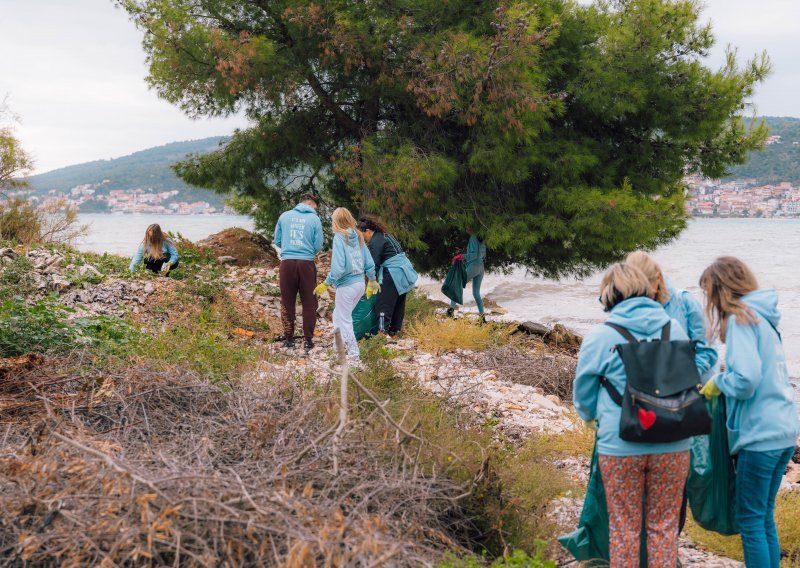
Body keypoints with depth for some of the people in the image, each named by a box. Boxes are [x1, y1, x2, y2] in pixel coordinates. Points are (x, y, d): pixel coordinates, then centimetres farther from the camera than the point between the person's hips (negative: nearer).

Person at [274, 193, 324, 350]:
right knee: (309, 303, 7)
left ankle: (289, 339, 12)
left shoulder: (284, 216, 7)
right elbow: (318, 246, 1)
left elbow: (277, 241, 12)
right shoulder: (314, 219, 0)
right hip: (306, 264, -2)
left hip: (287, 262, 2)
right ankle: (308, 339, 7)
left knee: (287, 303, 9)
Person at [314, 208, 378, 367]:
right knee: (338, 315, 21)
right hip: (360, 283, 7)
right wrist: (372, 281, 22)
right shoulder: (358, 236, 5)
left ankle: (354, 358, 3)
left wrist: (326, 284, -11)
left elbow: (338, 267, -20)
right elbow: (369, 263, 9)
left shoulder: (339, 237, -13)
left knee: (345, 321, 3)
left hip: (346, 286, -7)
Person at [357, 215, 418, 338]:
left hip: (394, 275, -10)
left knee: (383, 305, -9)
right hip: (404, 271, 10)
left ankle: (382, 331, -14)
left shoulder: (375, 241, -11)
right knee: (398, 303, 13)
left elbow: (374, 264, -13)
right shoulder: (385, 235, 19)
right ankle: (394, 332, 20)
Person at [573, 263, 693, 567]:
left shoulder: (600, 337, -7)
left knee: (623, 527, 11)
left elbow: (584, 395, 3)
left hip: (620, 446, -2)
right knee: (664, 526, 14)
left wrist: (591, 417, 26)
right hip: (672, 445, 3)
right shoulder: (674, 329, 1)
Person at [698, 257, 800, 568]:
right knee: (765, 516, 17)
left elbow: (746, 379, -23)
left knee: (751, 521, 2)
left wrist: (718, 381, -5)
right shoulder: (762, 317, 14)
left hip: (760, 436, -9)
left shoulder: (741, 319, -12)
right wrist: (723, 380, 8)